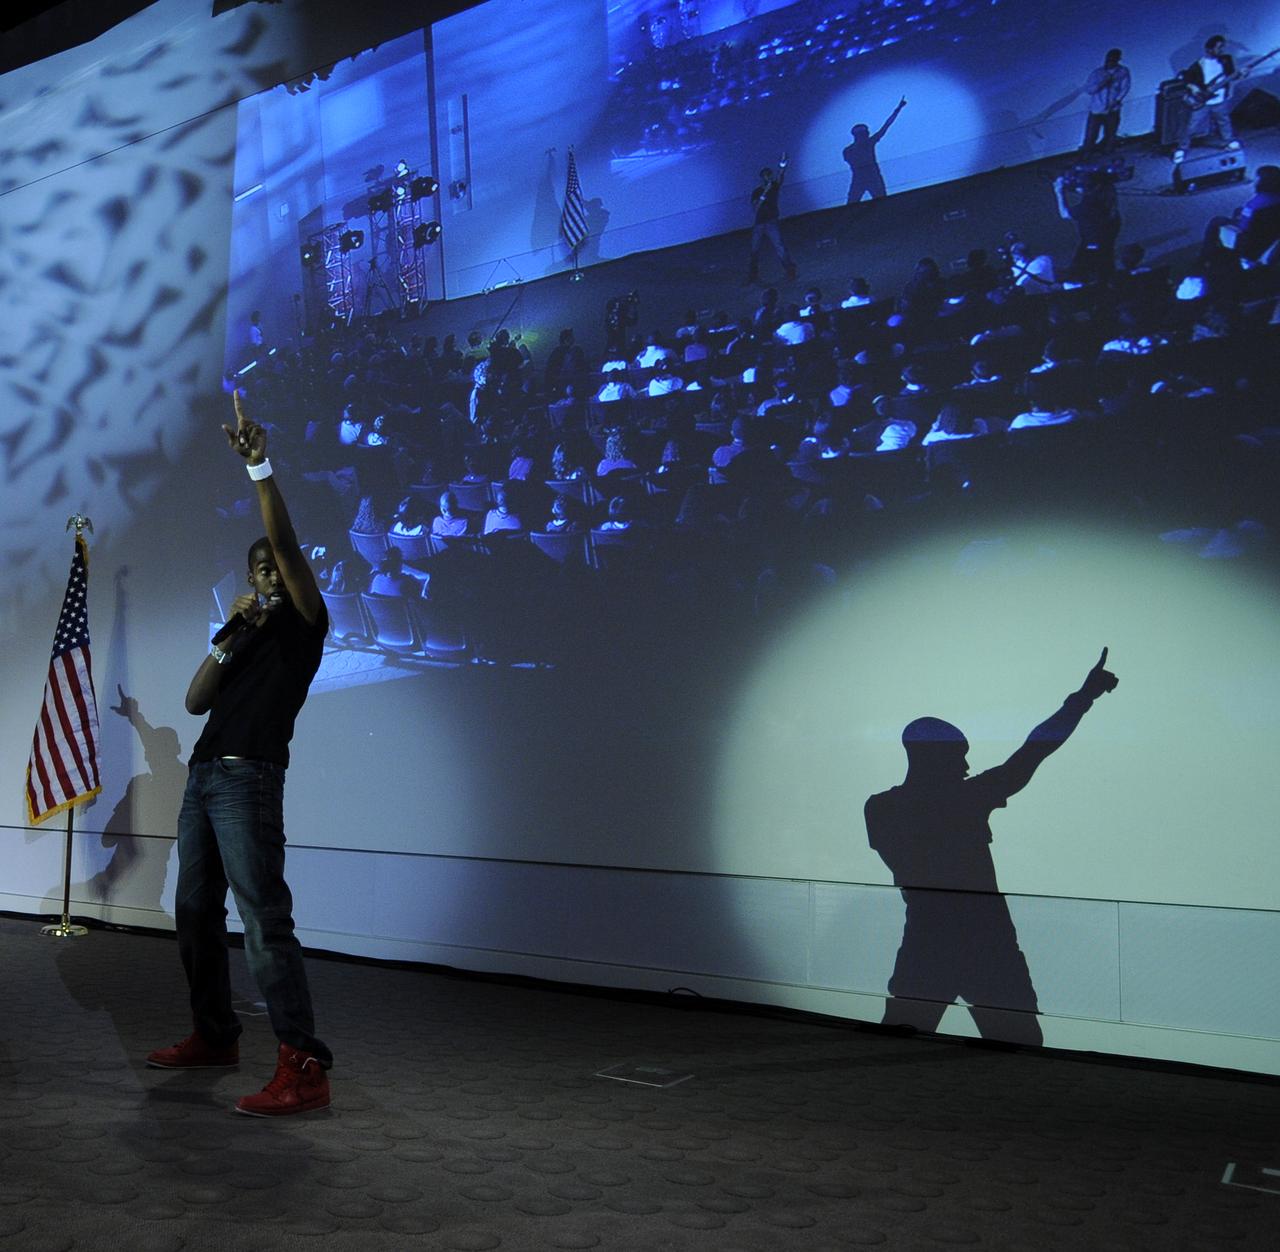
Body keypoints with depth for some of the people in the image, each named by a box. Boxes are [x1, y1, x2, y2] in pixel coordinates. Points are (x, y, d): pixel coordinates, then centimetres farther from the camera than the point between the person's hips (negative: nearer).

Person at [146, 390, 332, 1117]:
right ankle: (216, 1036, 27)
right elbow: (195, 702, 11)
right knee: (196, 912, 13)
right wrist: (229, 637, 0)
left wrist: (259, 466, -21)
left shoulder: (305, 622, 2)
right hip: (202, 778, 8)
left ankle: (304, 1069, -22)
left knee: (265, 920, -17)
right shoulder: (244, 638, 22)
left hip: (249, 781, -8)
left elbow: (288, 542, -13)